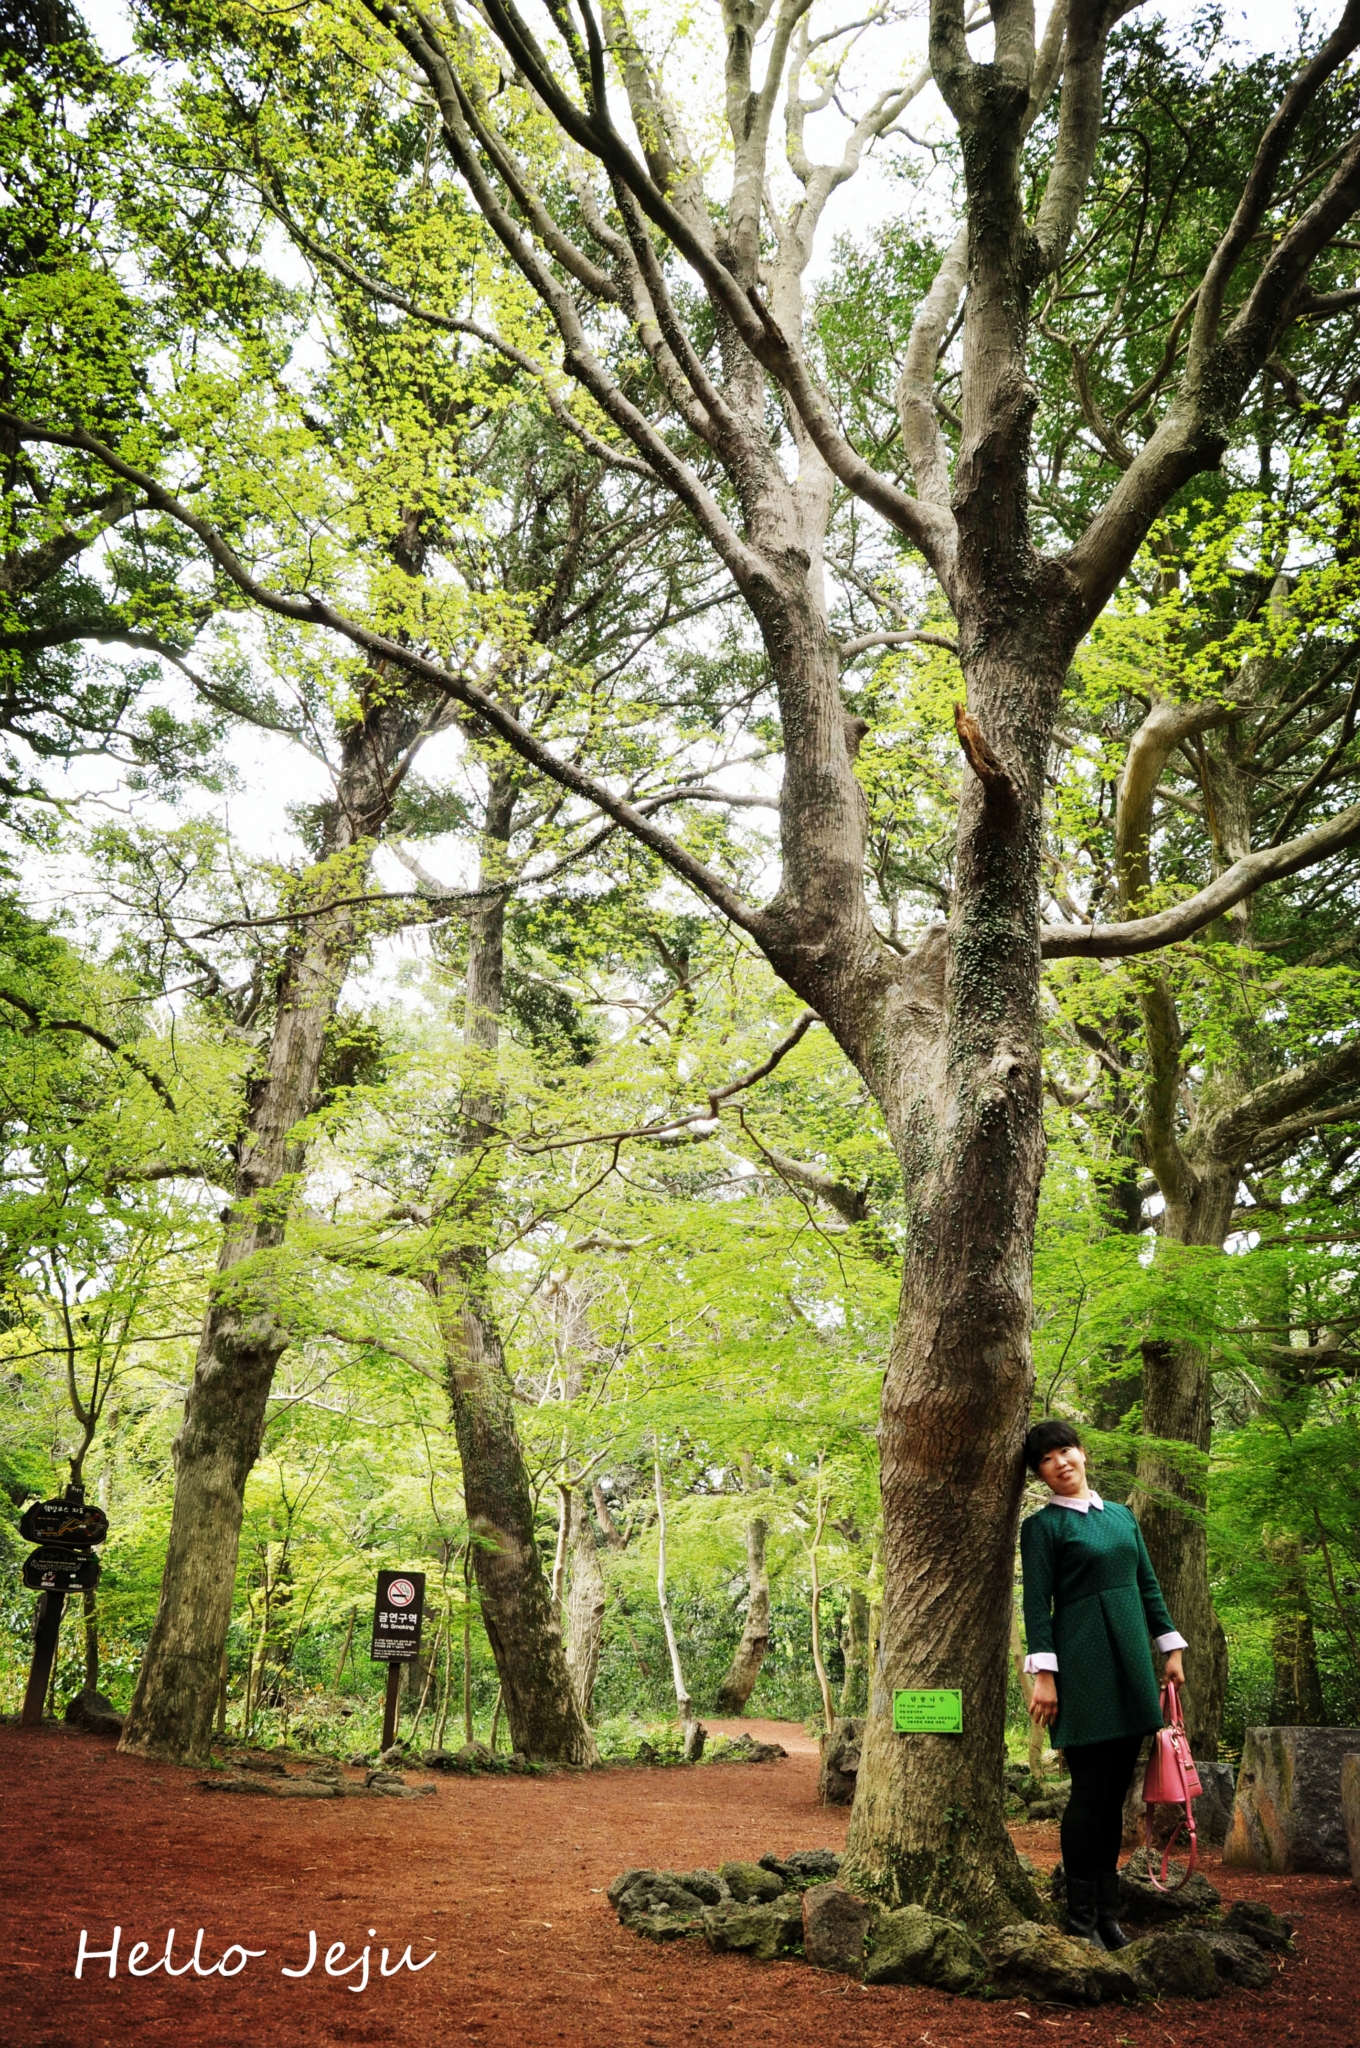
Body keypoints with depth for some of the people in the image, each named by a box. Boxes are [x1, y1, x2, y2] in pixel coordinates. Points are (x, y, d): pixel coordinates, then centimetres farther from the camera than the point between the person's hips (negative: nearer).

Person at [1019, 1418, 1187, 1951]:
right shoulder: (1042, 1526, -4)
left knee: (1115, 1792, 9)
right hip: (1082, 1662, -6)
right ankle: (1081, 1918, 4)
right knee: (1090, 1791, -4)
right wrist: (1043, 1673, -14)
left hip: (1129, 1661, 6)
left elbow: (1148, 1585, 18)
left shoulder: (1121, 1515, 14)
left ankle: (1107, 1912, 17)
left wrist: (1171, 1648, 13)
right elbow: (1036, 1603, -8)